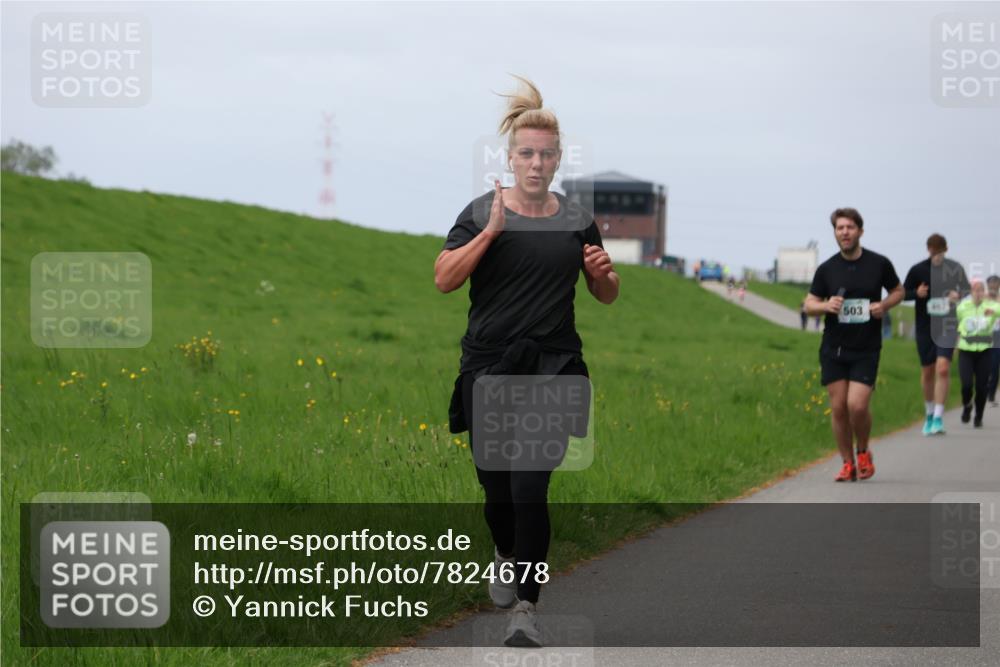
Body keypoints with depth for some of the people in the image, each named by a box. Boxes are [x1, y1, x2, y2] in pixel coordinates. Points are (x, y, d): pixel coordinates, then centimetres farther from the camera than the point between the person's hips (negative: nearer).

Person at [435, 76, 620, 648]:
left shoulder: (576, 220, 7)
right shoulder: (482, 213, 1)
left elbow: (608, 295, 15)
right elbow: (444, 280, -8)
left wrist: (603, 271, -7)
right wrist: (490, 233, -17)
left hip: (553, 365, 0)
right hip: (489, 364, 0)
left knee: (530, 486, -14)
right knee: (496, 484, 10)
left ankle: (526, 607, -14)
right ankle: (506, 555, 44)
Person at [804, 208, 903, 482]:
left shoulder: (879, 264, -1)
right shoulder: (827, 269, 2)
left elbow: (898, 291, 14)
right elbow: (809, 304, 8)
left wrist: (884, 305, -8)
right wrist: (826, 306, -14)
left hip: (866, 349, -2)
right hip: (833, 348, 2)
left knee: (857, 405, -13)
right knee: (838, 407, 0)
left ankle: (863, 453, 15)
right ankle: (848, 464, 15)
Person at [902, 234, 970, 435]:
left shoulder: (955, 269, -1)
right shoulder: (917, 270, -2)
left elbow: (967, 291, 12)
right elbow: (902, 293, 6)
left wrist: (958, 296, -11)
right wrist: (916, 293, -16)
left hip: (946, 327, -1)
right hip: (924, 326, 1)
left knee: (943, 369, -16)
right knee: (927, 371, 10)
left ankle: (938, 419, -15)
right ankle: (929, 413, 30)